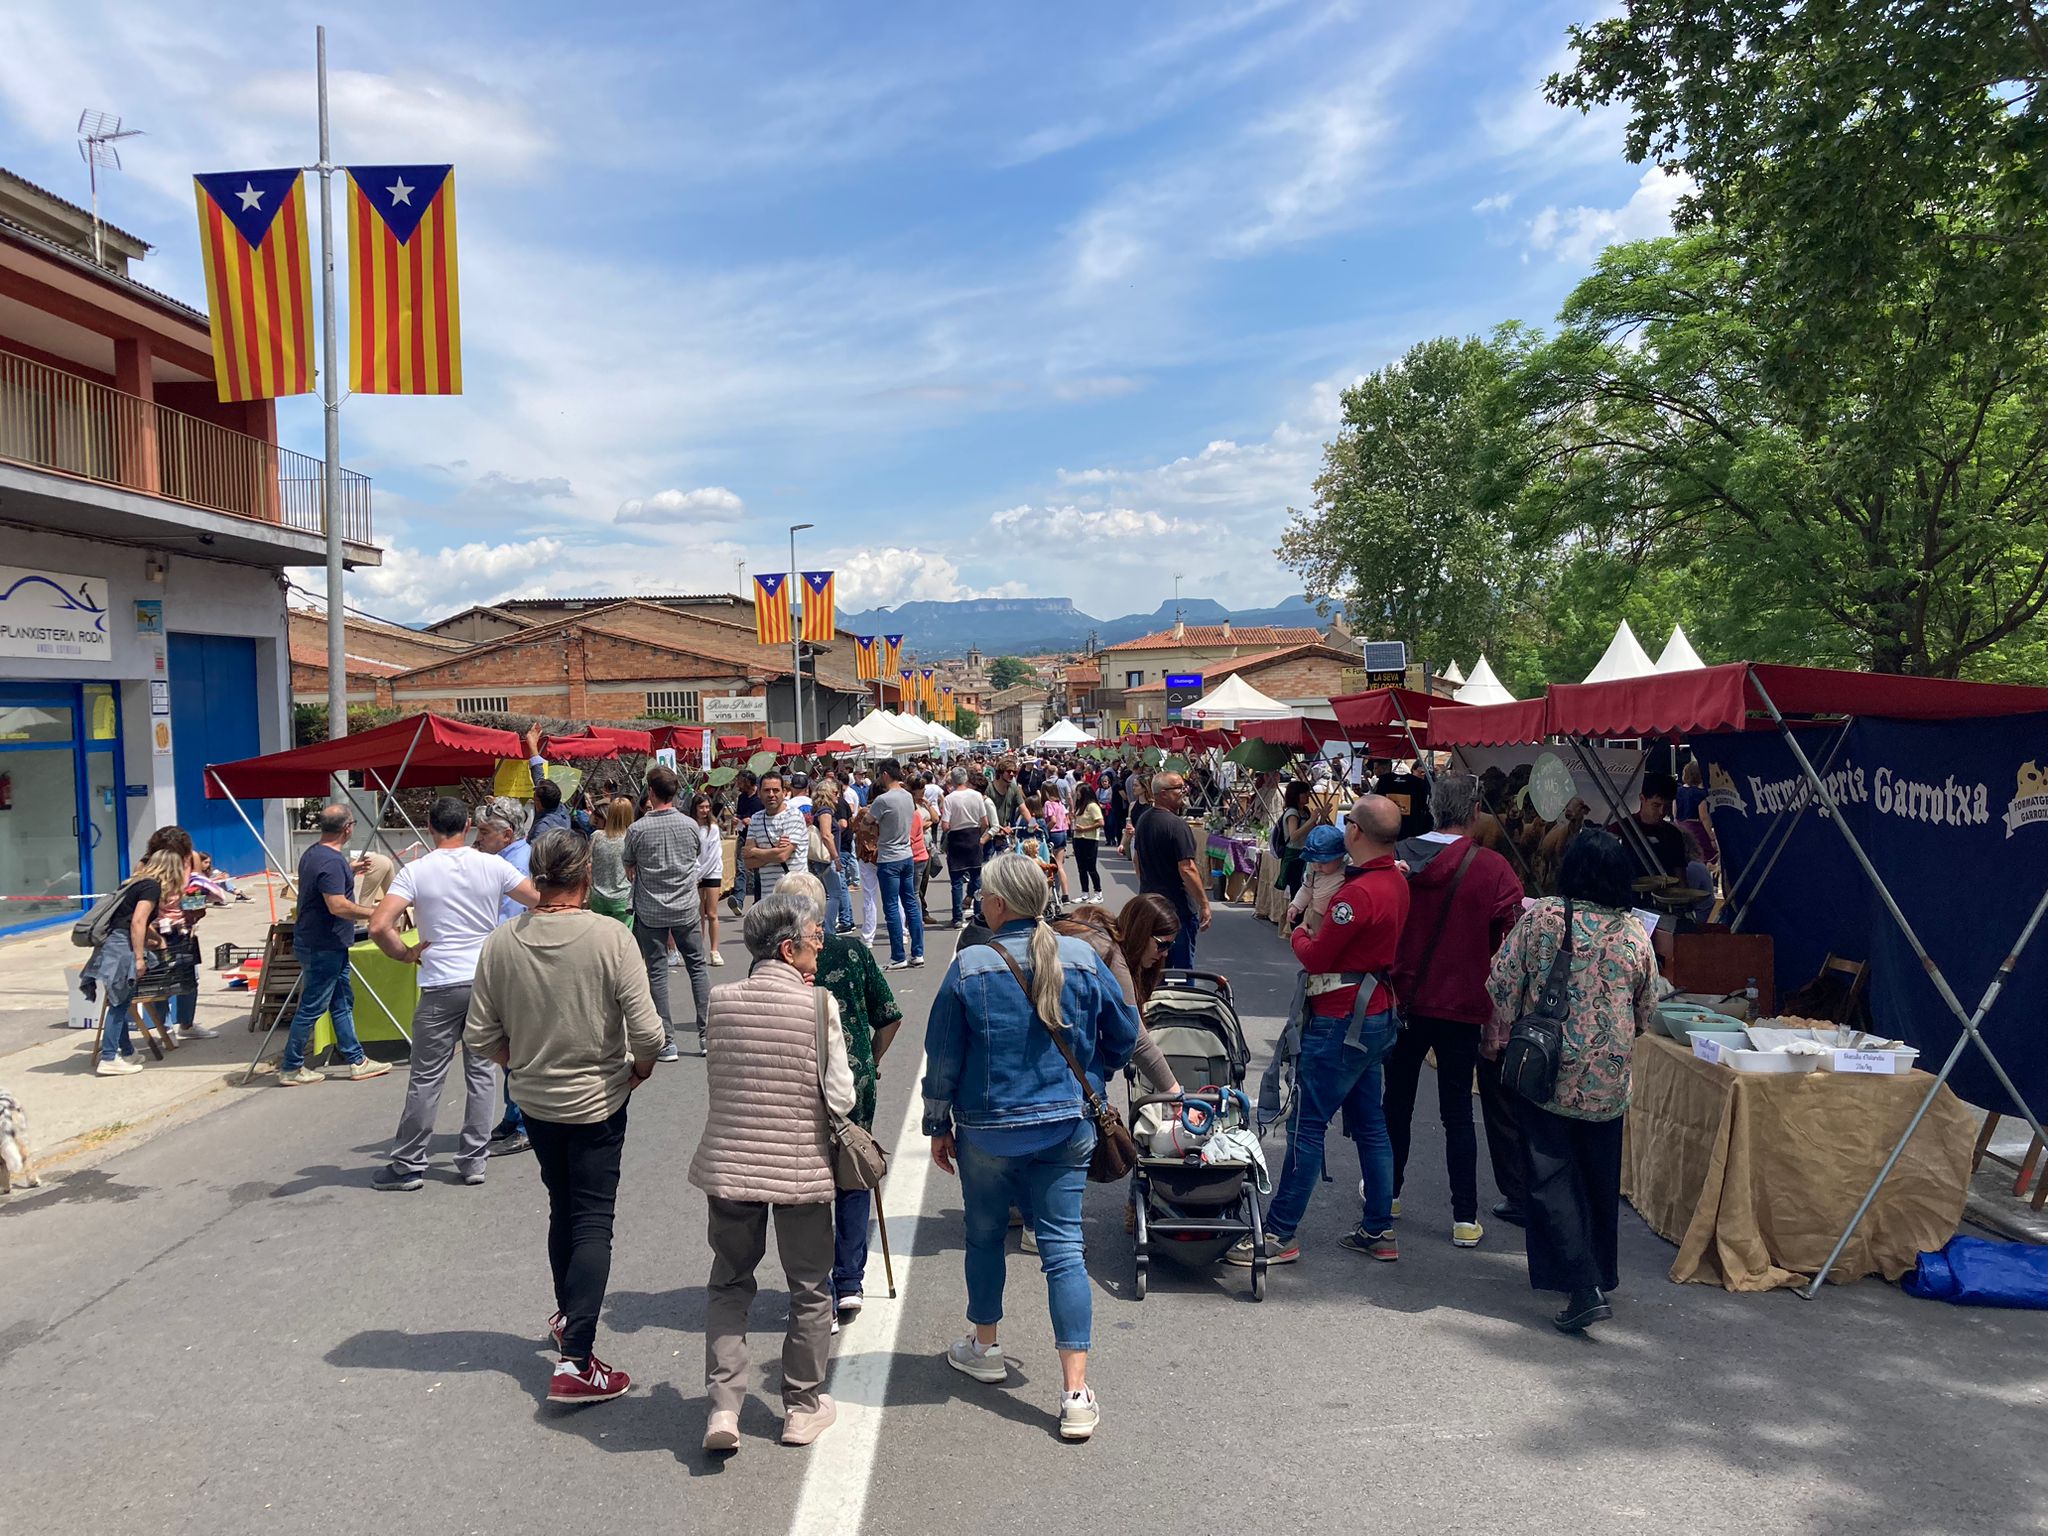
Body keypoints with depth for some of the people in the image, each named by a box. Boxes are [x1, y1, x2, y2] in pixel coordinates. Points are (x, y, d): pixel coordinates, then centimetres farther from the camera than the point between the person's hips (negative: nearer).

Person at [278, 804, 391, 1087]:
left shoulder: (313, 854, 10)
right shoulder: (331, 861, -22)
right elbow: (338, 906, -28)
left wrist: (350, 870, 34)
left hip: (321, 944, 11)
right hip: (323, 947, -11)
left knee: (342, 1003, 13)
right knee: (311, 1008, 0)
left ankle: (356, 1061, 19)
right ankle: (291, 1068, 11)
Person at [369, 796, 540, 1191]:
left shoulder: (416, 872, -7)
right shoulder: (493, 866, -1)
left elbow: (379, 926, -16)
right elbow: (539, 901, 3)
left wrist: (407, 954, 0)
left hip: (441, 987, -2)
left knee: (426, 1077, 6)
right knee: (482, 1071, 11)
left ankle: (408, 1165, 15)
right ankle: (473, 1159, 16)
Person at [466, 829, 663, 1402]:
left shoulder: (501, 942, -10)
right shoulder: (610, 937, -20)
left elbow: (480, 1035, -4)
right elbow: (647, 1031, -20)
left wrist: (522, 1064, 14)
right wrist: (641, 1067, 1)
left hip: (535, 1100, 4)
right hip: (598, 1101, -4)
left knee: (562, 1210, 23)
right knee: (593, 1222, 3)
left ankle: (567, 1315, 42)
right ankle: (575, 1362, -3)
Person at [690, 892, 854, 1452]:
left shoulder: (722, 1000, -4)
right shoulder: (818, 1003, -14)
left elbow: (717, 1079, 6)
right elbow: (841, 1098, -13)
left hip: (728, 1164, 3)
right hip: (801, 1169, -3)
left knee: (729, 1283, 20)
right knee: (810, 1289, 16)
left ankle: (723, 1406, 12)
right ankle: (802, 1408, 28)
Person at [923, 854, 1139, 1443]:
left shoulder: (969, 967, -11)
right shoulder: (1082, 958, -5)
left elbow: (943, 1056, -5)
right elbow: (1125, 1034, 6)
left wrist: (937, 1126, 7)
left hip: (987, 1131, -1)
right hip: (1067, 1128, 2)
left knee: (985, 1236, 20)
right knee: (1064, 1249, 4)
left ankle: (985, 1348, 39)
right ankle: (1076, 1395, 2)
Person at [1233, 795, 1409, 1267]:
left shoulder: (1359, 892, -24)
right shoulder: (1397, 882, 6)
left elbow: (1315, 957, -18)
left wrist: (1299, 934, 2)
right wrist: (1316, 929, 1)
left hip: (1341, 1023, -10)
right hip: (1377, 1015, 10)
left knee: (1306, 1126, -3)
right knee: (1369, 1123, 16)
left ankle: (1281, 1234, 4)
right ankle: (1378, 1231, 23)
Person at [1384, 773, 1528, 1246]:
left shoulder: (1398, 859, -7)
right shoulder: (1492, 869, -16)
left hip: (1403, 998, 3)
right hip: (1461, 1006, -3)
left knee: (1398, 1099, 19)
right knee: (1457, 1111, 6)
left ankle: (1388, 1192, 34)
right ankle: (1465, 1218, 10)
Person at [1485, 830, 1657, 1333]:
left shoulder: (1539, 916, -10)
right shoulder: (1635, 933, -2)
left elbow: (1502, 984, -9)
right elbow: (1647, 1009, 8)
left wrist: (1495, 1042, 5)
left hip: (1545, 1070, -3)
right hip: (1608, 1081, 3)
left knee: (1551, 1176, 1)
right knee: (1599, 1178, 17)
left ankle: (1584, 1287, -7)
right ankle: (1600, 1273, 31)